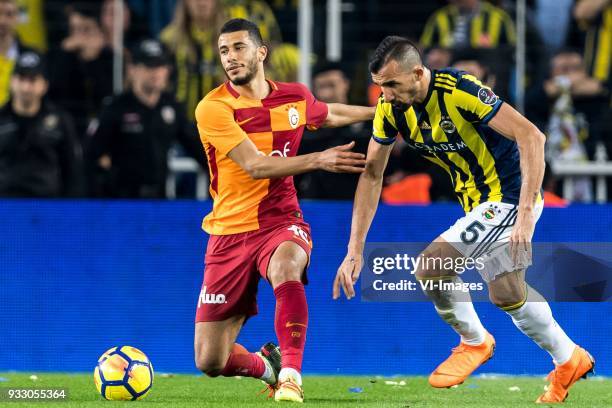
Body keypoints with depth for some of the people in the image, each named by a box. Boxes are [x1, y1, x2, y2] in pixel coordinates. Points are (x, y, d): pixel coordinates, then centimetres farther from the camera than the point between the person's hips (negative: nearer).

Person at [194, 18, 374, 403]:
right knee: (211, 362, -2)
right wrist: (318, 161, -29)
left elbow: (327, 114, 30)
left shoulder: (295, 97, 4)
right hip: (230, 231, -1)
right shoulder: (213, 108, -11)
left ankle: (290, 374, -32)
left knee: (285, 270, -39)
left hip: (281, 223, 1)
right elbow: (255, 166, -20)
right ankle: (266, 366, 32)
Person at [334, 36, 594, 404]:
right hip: (478, 202, 8)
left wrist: (525, 214, -34)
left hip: (510, 193, -8)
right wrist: (355, 250, -2)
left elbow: (531, 137, -28)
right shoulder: (391, 108, -6)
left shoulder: (459, 91, -27)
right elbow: (372, 174, 3)